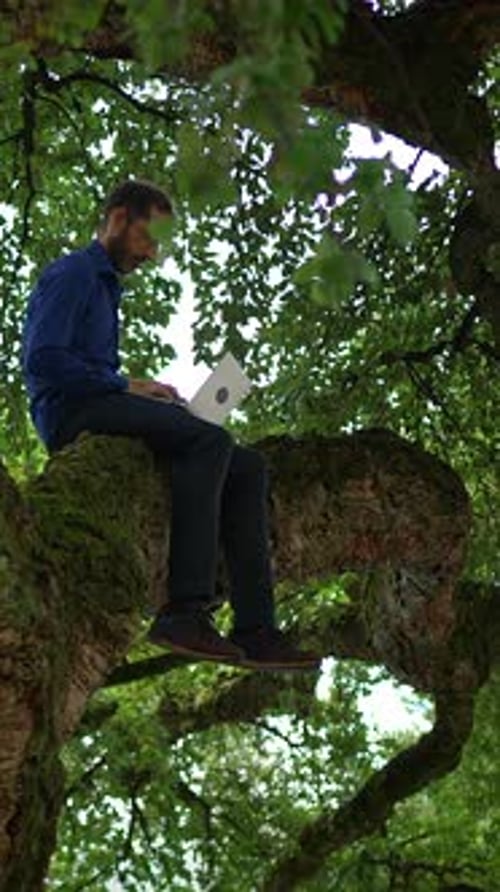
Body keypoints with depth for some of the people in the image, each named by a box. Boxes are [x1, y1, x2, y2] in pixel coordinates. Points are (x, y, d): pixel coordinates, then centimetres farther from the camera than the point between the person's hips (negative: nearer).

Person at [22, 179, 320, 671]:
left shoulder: (106, 287, 31)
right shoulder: (71, 273, 1)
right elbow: (41, 359, -14)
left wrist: (145, 392, 7)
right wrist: (126, 386, -12)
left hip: (105, 410, 9)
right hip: (71, 414, -9)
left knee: (246, 467, -6)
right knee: (210, 440, -31)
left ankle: (254, 629, -18)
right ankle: (184, 611, -39)